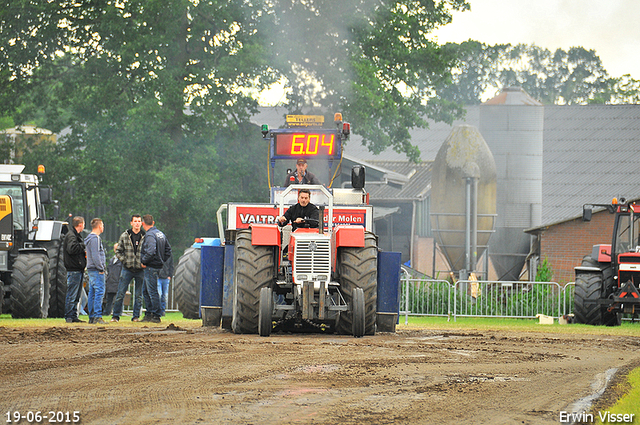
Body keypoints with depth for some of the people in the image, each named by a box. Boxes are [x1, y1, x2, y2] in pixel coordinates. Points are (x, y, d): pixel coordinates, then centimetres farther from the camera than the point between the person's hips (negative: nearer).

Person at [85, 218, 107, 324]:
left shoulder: (90, 238, 18)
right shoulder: (95, 239, -13)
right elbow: (95, 256, -19)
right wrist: (101, 268, -16)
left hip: (91, 269, 11)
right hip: (96, 270, -11)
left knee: (92, 293, 10)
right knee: (99, 292, -12)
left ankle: (91, 317, 12)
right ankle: (97, 317, -17)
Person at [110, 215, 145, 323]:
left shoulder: (146, 237, 1)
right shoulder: (124, 236, 3)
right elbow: (118, 251, 8)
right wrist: (124, 261, -4)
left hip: (140, 270, 0)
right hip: (127, 269, 0)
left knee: (138, 295, 5)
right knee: (120, 293, -2)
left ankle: (136, 316, 13)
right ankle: (116, 316, 5)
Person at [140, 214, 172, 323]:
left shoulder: (150, 235, -15)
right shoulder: (161, 234, 15)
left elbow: (151, 252, -28)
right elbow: (168, 250, 20)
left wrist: (144, 261, -16)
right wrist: (162, 260, 17)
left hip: (151, 268, -9)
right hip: (158, 266, 9)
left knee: (152, 292, -5)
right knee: (146, 291, 17)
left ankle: (156, 316, -3)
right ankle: (149, 313, 19)